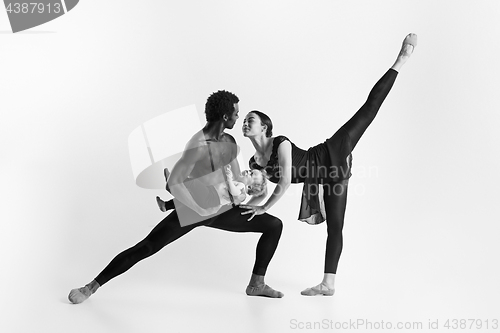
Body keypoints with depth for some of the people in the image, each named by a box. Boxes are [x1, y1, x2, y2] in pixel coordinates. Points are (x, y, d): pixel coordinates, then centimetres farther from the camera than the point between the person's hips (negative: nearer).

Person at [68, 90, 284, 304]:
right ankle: (91, 287, 8)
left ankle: (256, 284, 12)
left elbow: (237, 178, 13)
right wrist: (201, 211, -30)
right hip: (191, 211, -7)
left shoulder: (230, 142, 0)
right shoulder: (198, 146, -26)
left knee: (275, 225, 3)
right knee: (145, 248, -9)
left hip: (219, 210, 7)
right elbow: (174, 183, -32)